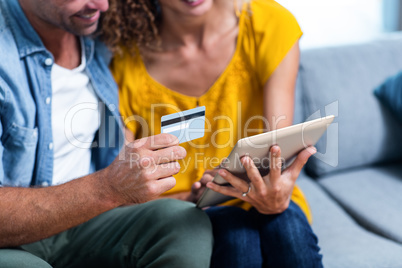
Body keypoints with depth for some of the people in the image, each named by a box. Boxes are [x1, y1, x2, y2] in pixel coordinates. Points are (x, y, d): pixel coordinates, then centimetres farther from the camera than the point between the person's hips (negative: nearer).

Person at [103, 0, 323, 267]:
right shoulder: (124, 61, -11)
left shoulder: (270, 24, -8)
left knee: (287, 223, -31)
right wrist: (189, 200, -27)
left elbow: (278, 149, -14)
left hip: (254, 205, 1)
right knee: (236, 234, -32)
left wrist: (276, 196, -36)